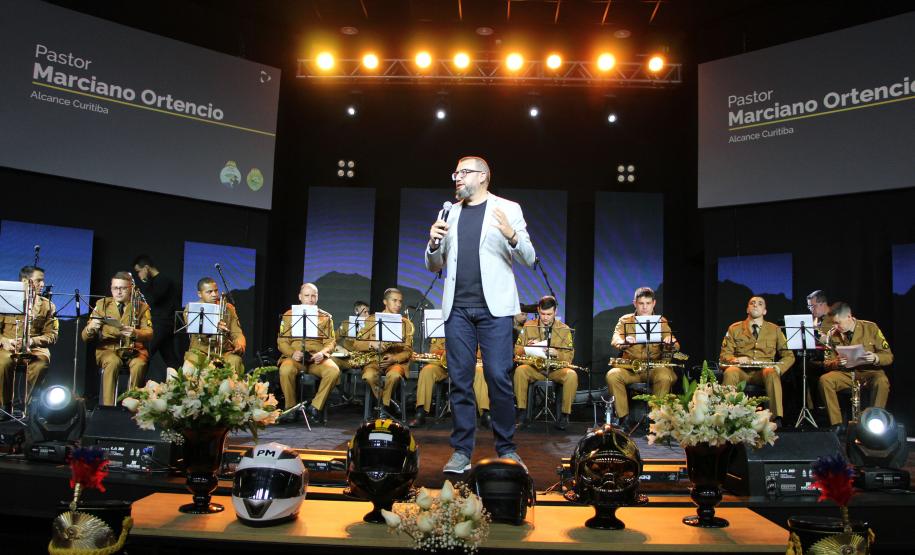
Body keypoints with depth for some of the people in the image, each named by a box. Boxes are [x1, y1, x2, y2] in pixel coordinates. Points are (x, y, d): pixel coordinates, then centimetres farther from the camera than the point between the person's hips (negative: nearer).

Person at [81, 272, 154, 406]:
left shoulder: (141, 307, 10)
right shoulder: (102, 304, 11)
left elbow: (149, 334, -2)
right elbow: (85, 337, 7)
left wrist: (135, 333, -25)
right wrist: (90, 328, -18)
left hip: (134, 349, 0)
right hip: (108, 349, 0)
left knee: (139, 364, -34)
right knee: (113, 362, -35)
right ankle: (108, 406, -31)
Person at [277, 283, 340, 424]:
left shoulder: (325, 317, 14)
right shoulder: (289, 315, 12)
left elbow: (330, 342, 8)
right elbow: (282, 341, 6)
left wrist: (322, 353, -14)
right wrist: (292, 353, -15)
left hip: (317, 358, 1)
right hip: (295, 357, -1)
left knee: (334, 371, -30)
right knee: (285, 370, -35)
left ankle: (315, 407, -13)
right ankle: (291, 408, -13)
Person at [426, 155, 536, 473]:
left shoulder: (508, 209, 6)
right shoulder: (449, 214, 15)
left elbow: (529, 259, 1)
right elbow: (434, 266, 18)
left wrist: (512, 235, -18)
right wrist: (434, 243, -4)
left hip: (494, 307, -3)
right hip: (457, 308, 3)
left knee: (498, 377, -6)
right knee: (459, 380, 3)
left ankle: (506, 448, 8)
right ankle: (462, 450, 11)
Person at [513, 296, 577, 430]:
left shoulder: (564, 329, 5)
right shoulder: (528, 326, 8)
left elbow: (569, 357, 0)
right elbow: (517, 350, 7)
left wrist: (556, 353, -21)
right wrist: (527, 348, -15)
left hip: (556, 369, 0)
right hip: (534, 367, 0)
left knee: (572, 375, -32)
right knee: (520, 370, -32)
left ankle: (564, 415, -18)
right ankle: (522, 413, -22)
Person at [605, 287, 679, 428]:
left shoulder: (661, 321, 10)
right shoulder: (625, 320, 8)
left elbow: (675, 346, -1)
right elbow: (615, 339, -11)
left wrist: (671, 343, -27)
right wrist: (624, 342, -36)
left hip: (654, 367, 0)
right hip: (629, 367, 0)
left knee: (665, 376, -32)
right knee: (612, 375, -29)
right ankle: (623, 417, -15)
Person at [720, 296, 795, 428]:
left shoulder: (775, 330, 16)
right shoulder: (734, 329, 14)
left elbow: (788, 355, 13)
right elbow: (724, 355, 9)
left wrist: (778, 368, -8)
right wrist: (735, 359, -14)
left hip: (764, 372, 0)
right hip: (741, 371, 0)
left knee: (771, 373, -36)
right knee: (730, 372, -35)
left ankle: (776, 418, -38)